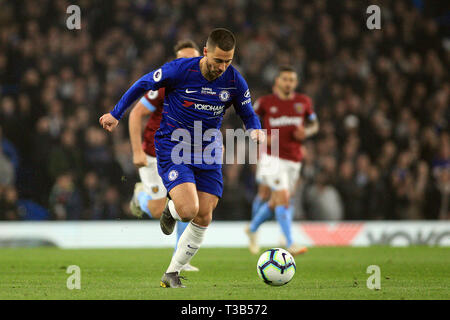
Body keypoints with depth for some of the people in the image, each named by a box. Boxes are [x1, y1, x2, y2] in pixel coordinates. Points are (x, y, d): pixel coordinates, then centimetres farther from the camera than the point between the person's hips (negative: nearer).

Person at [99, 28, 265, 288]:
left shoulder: (235, 81, -6)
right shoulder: (179, 70, -16)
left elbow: (248, 113, 10)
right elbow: (144, 85, -1)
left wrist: (255, 130, -14)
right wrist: (116, 114, 7)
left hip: (208, 153, 4)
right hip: (172, 148, -4)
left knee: (203, 218, 0)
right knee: (188, 209, -22)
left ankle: (172, 274, 16)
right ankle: (171, 211, 17)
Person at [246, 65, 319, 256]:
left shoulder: (304, 102, 7)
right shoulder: (265, 102, 0)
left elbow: (314, 124, 19)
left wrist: (306, 132, -4)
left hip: (293, 161, 4)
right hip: (272, 158, -4)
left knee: (275, 203, 10)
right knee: (283, 197, -19)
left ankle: (252, 229, 36)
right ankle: (290, 244, -19)